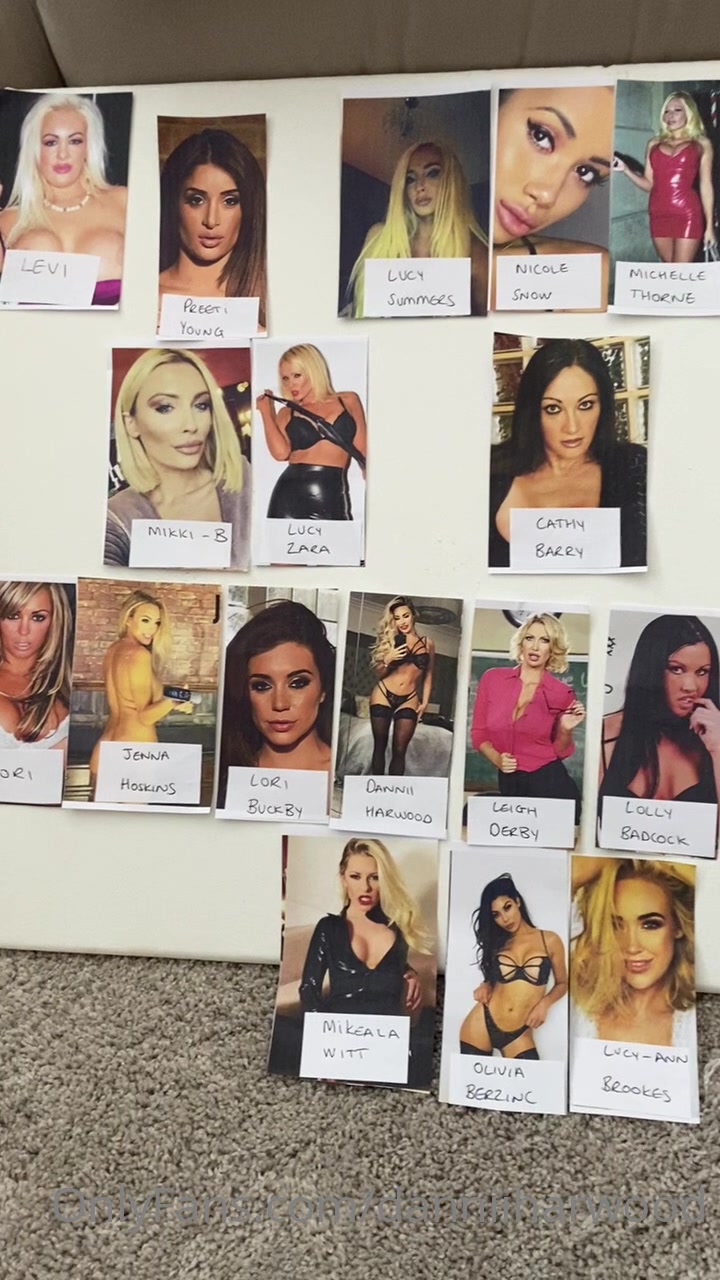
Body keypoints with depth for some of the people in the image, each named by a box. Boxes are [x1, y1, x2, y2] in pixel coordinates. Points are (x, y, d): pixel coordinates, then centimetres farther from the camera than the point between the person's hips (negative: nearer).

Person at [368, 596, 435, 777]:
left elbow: (428, 675, 11)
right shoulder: (390, 640, 6)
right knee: (380, 746, 4)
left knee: (399, 750, -5)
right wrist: (387, 660, -13)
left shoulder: (427, 643, 5)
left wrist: (424, 702, 3)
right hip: (383, 696, 1)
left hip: (408, 701, -1)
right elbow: (378, 674, 6)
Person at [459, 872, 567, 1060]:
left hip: (519, 1036, -1)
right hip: (481, 1026, 2)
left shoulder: (550, 941, 0)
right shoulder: (496, 942, 6)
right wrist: (485, 986, -2)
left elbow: (562, 984, 9)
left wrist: (545, 1002, -8)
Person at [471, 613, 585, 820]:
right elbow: (479, 733, 6)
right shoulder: (492, 679, -1)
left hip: (550, 785, -1)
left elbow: (560, 752, 5)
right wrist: (496, 758, -11)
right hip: (509, 784, 2)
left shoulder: (562, 693, -4)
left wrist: (565, 730, -14)